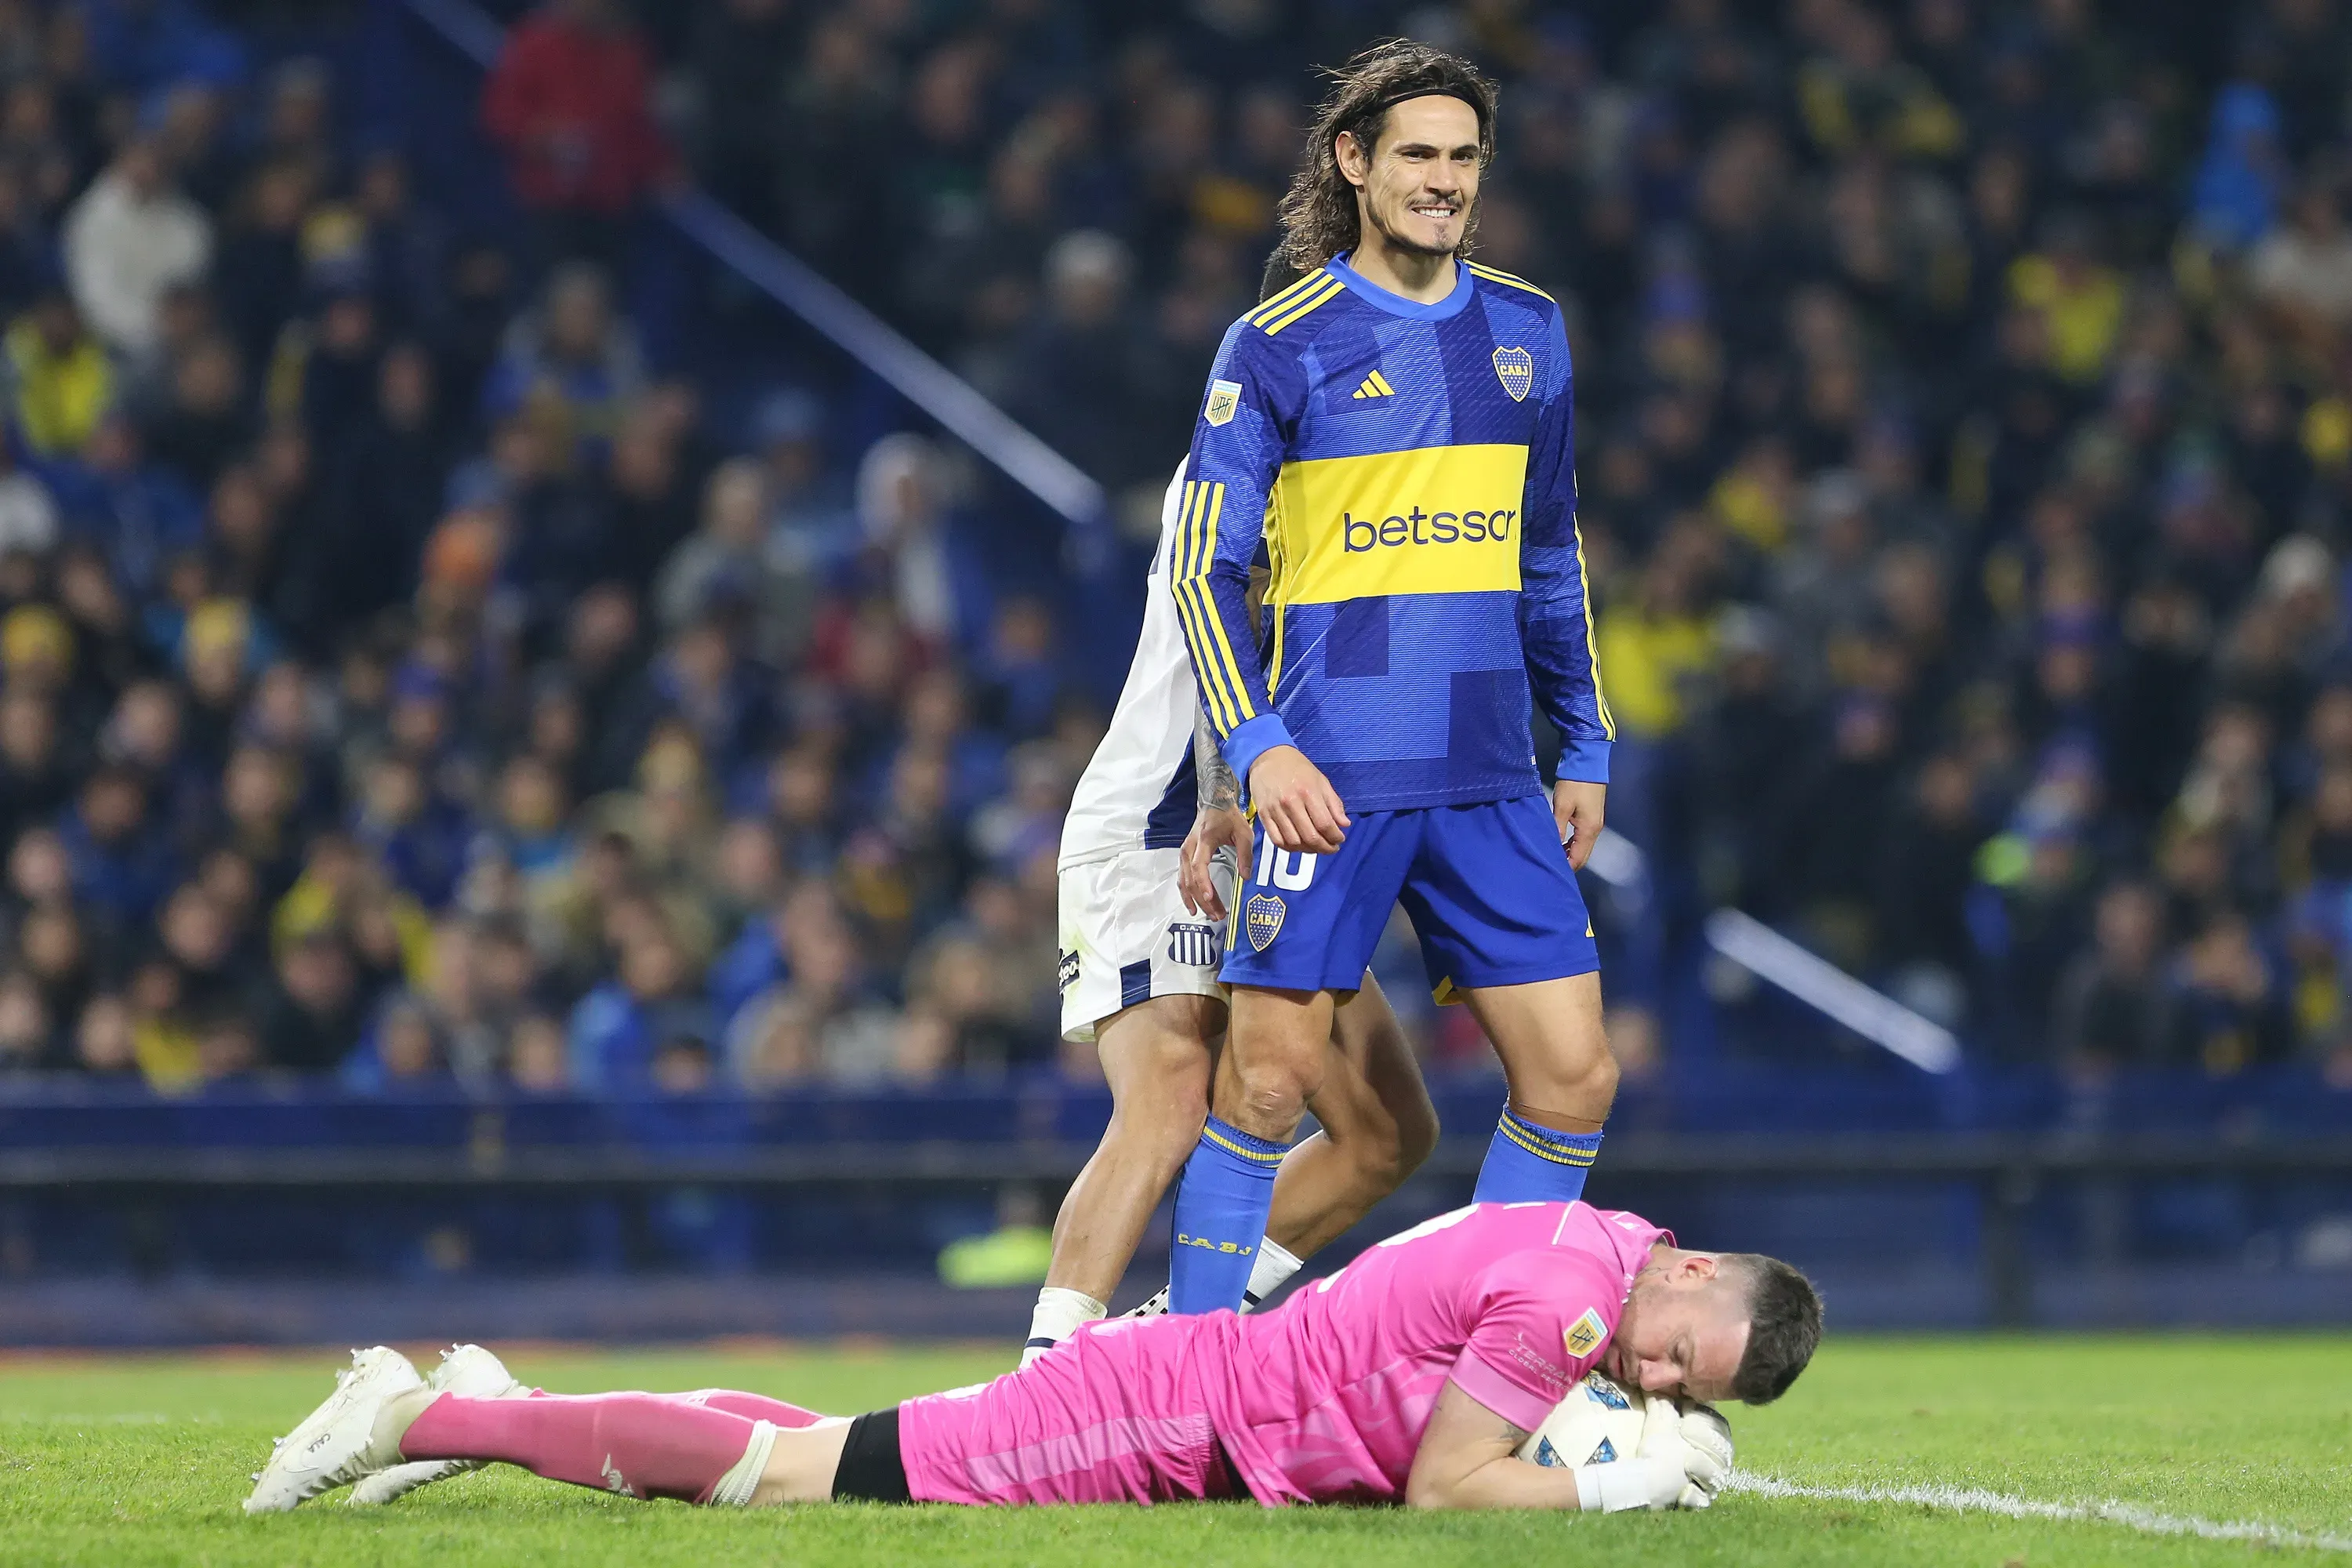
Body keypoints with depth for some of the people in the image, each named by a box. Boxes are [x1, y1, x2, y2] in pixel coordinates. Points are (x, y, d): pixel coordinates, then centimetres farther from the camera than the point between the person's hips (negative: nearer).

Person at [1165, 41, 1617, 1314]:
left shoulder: (1528, 332, 12)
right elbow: (1206, 565, -4)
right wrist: (1256, 744, -16)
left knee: (1573, 1077, -2)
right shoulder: (1277, 345, -2)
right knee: (1269, 1077, -5)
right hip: (1331, 775, -5)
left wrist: (1584, 745, 19)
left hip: (1490, 781, 5)